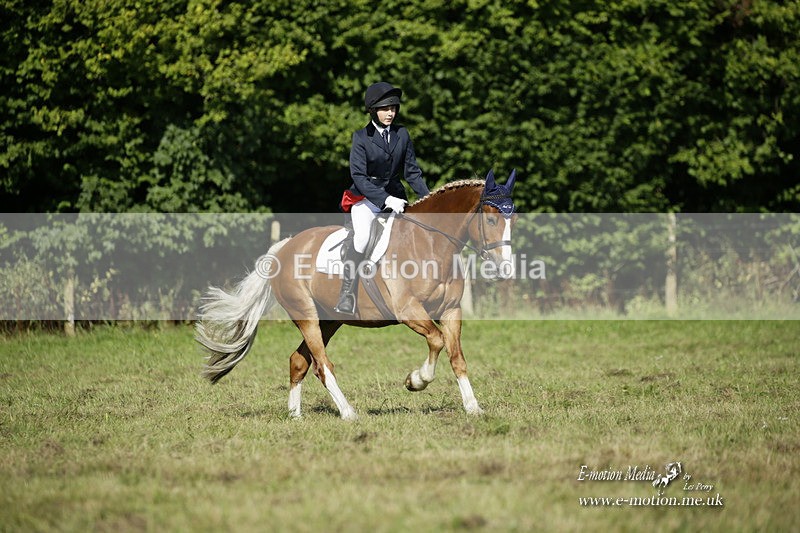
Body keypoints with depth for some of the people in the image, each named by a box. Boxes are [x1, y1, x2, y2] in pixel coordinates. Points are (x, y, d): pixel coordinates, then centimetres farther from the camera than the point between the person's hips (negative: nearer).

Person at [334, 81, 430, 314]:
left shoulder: (402, 134, 6)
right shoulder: (361, 138, -6)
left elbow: (411, 171, 10)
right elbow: (359, 176, -13)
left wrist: (427, 197, -3)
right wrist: (385, 199, -23)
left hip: (395, 196, 5)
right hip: (366, 198, -5)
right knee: (362, 237, -28)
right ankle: (347, 295, -25)